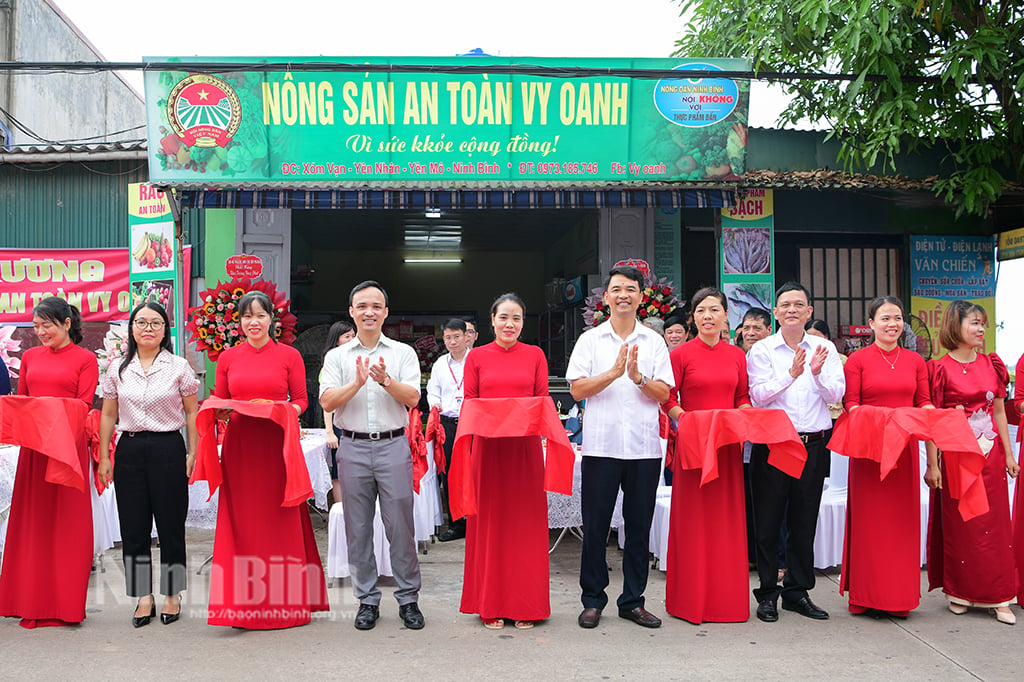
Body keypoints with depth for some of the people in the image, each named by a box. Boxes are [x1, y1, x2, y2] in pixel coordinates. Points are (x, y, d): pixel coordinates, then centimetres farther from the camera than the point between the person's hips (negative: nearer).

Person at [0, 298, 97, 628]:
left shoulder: (85, 359, 1)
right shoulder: (30, 357, 14)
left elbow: (84, 404, -5)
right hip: (33, 446, 4)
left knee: (67, 523, 1)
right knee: (32, 521, 6)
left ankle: (64, 604, 10)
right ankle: (33, 602, 17)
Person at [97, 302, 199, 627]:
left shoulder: (179, 367, 1)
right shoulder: (118, 370, 8)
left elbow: (192, 413, 2)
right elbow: (108, 416, 12)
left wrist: (193, 454, -3)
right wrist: (104, 456, 7)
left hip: (168, 448, -2)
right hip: (129, 450, 3)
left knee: (170, 525, 3)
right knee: (133, 527, 5)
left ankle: (172, 595, 16)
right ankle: (144, 597, 17)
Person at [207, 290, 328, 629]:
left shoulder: (289, 355, 3)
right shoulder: (228, 357, 9)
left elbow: (301, 400, 5)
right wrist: (220, 411, -8)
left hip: (276, 447, -2)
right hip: (239, 447, 2)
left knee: (279, 521, 1)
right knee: (242, 522, 2)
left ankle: (282, 600, 12)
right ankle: (245, 603, 10)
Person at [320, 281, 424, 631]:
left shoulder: (403, 353, 8)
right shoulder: (337, 356, 10)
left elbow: (413, 398, -5)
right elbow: (327, 402, -3)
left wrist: (386, 380, -21)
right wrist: (357, 383, -18)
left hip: (393, 446, -1)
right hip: (353, 447, 1)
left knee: (401, 525, 0)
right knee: (358, 528, 7)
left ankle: (408, 598, 12)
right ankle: (367, 600, 18)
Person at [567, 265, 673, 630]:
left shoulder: (654, 341, 10)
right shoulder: (590, 339, 7)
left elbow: (663, 394, 3)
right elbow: (577, 389, -3)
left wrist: (638, 376, -15)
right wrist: (614, 372, -15)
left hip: (645, 446, 2)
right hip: (601, 445, -1)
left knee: (639, 525, 8)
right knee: (595, 525, 3)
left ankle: (632, 600, 20)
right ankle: (593, 600, 15)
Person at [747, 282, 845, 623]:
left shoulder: (825, 348, 8)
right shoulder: (762, 350, 1)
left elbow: (836, 395, 1)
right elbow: (758, 396, -9)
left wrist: (817, 373, -17)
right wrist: (791, 374, -20)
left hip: (814, 444, 3)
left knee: (804, 521, 10)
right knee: (768, 520, 3)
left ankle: (798, 591, 21)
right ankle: (768, 593, 13)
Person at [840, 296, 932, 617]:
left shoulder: (915, 361, 11)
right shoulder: (857, 360, 1)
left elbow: (924, 402, 12)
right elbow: (850, 403, -3)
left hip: (904, 446, 3)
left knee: (903, 516, 5)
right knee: (868, 518, 1)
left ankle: (899, 594, 16)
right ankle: (865, 593, 10)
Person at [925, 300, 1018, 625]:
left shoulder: (991, 364, 8)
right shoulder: (940, 369, -6)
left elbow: (999, 412, 12)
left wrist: (1008, 454, 9)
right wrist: (932, 464, -11)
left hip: (990, 454, 4)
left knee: (995, 523, 5)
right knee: (958, 526, 3)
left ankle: (997, 596, 13)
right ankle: (959, 592, 16)